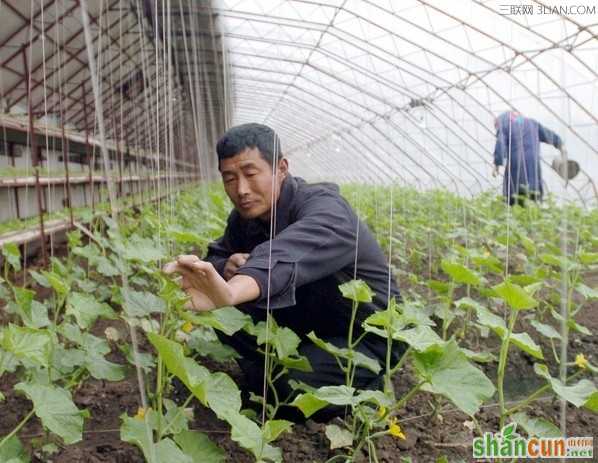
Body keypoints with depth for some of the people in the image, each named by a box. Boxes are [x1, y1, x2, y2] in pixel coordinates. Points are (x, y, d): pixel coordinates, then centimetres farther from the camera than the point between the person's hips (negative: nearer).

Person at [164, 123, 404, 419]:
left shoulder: (323, 208, -30)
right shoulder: (244, 217, -4)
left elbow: (291, 253, -52)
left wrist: (232, 291, -73)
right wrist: (225, 268, -26)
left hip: (368, 337, -6)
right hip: (309, 327, 6)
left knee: (290, 387, -29)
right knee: (227, 315, -12)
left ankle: (366, 386, 1)